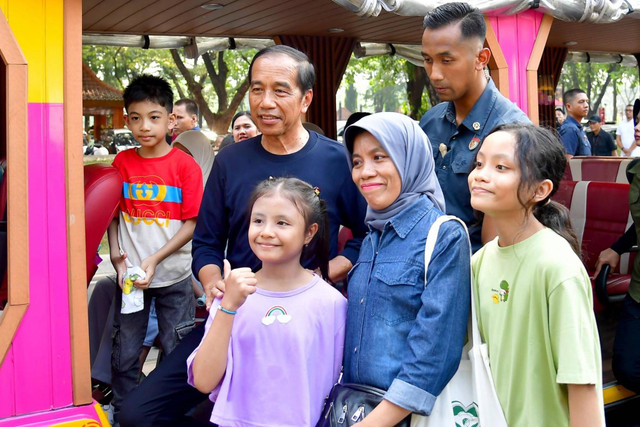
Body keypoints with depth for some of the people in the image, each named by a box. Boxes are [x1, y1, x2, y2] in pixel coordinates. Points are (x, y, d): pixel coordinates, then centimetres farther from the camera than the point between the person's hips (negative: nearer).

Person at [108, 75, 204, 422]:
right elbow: (113, 215, 6)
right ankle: (122, 414, 33)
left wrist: (155, 259, -16)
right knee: (124, 354, 12)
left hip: (173, 275, -2)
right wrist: (116, 256, -8)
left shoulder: (185, 165, -8)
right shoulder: (122, 162, 2)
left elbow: (192, 223, -9)